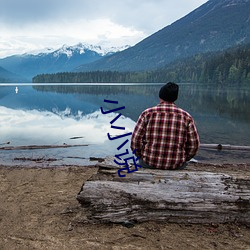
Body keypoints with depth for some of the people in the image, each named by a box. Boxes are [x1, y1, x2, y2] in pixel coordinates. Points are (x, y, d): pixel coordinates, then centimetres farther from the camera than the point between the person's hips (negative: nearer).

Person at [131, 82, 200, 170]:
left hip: (149, 163, 0)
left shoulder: (147, 114, -7)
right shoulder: (186, 117, -4)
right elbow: (193, 145, -2)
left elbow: (135, 141, -8)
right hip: (176, 166, 1)